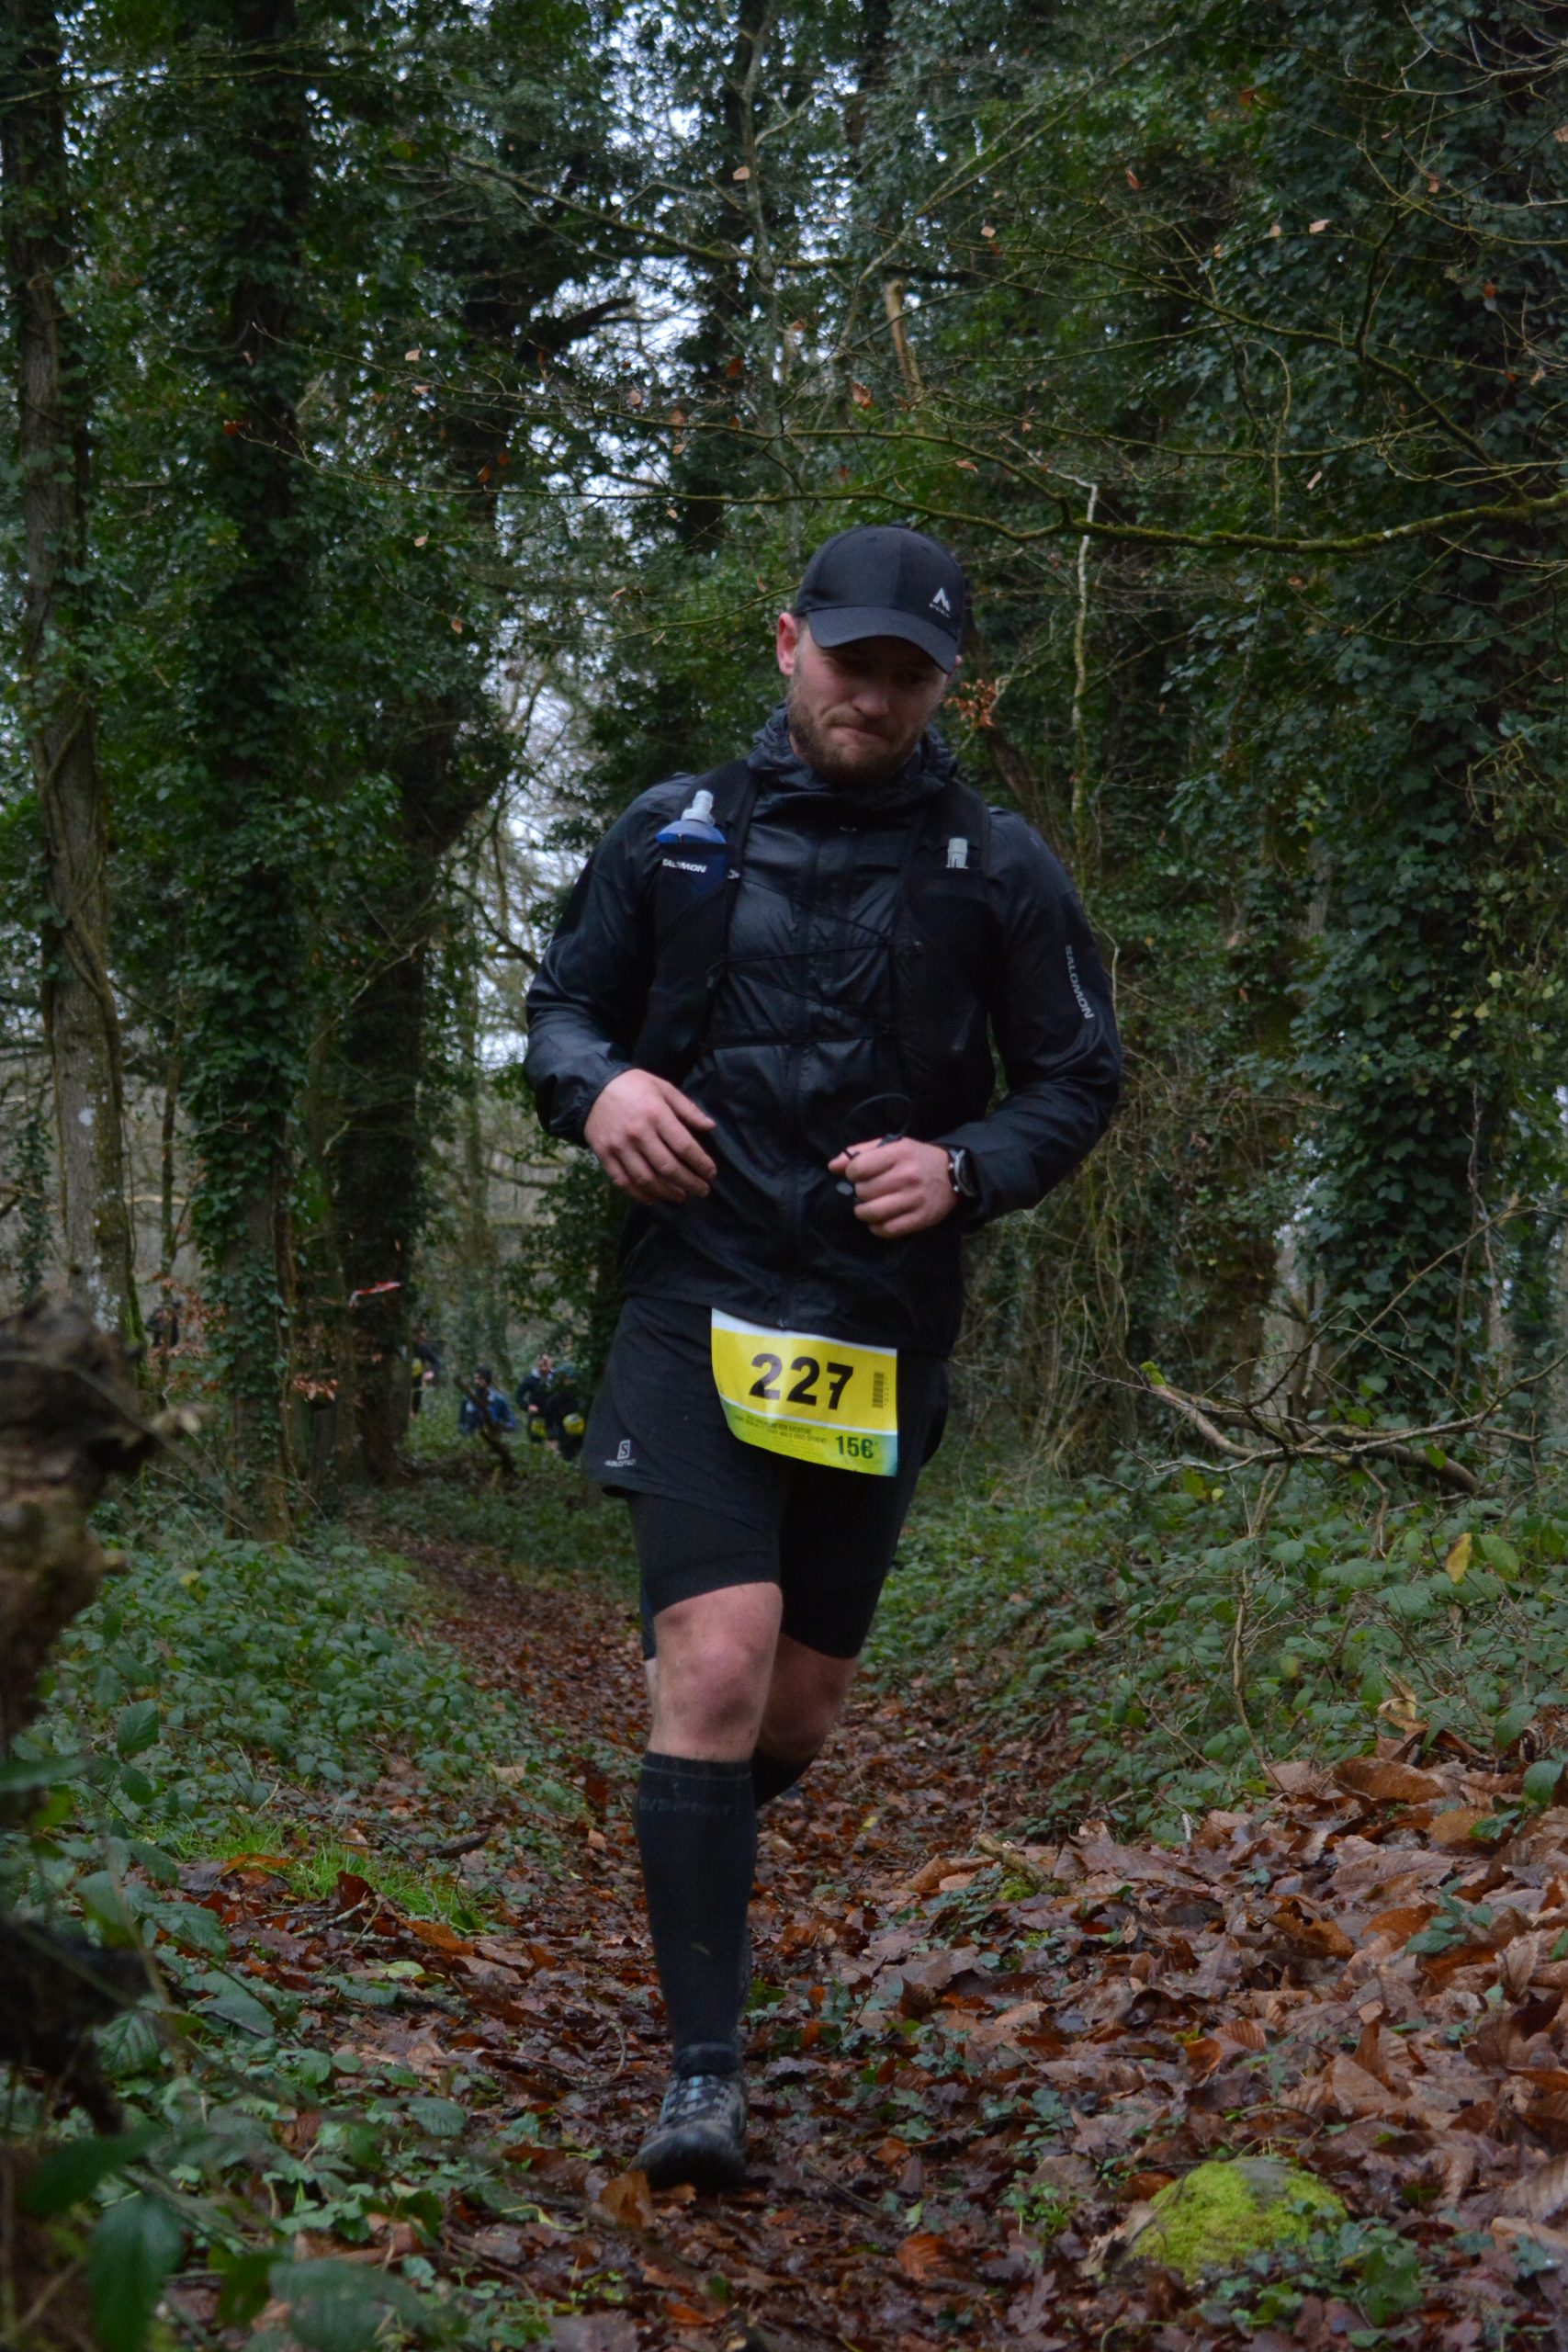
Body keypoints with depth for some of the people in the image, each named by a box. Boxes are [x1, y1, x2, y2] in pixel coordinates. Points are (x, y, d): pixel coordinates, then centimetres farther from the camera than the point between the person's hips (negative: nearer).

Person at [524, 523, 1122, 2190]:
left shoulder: (996, 867, 4)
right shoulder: (676, 833, 6)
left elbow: (1077, 1079, 8)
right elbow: (559, 1005, 13)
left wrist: (966, 1170, -12)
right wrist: (596, 1085, -11)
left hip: (880, 1335, 2)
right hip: (699, 1304, -1)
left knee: (793, 1716, 10)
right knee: (720, 1669, -18)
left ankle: (697, 1832, 47)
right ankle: (705, 2078, -8)